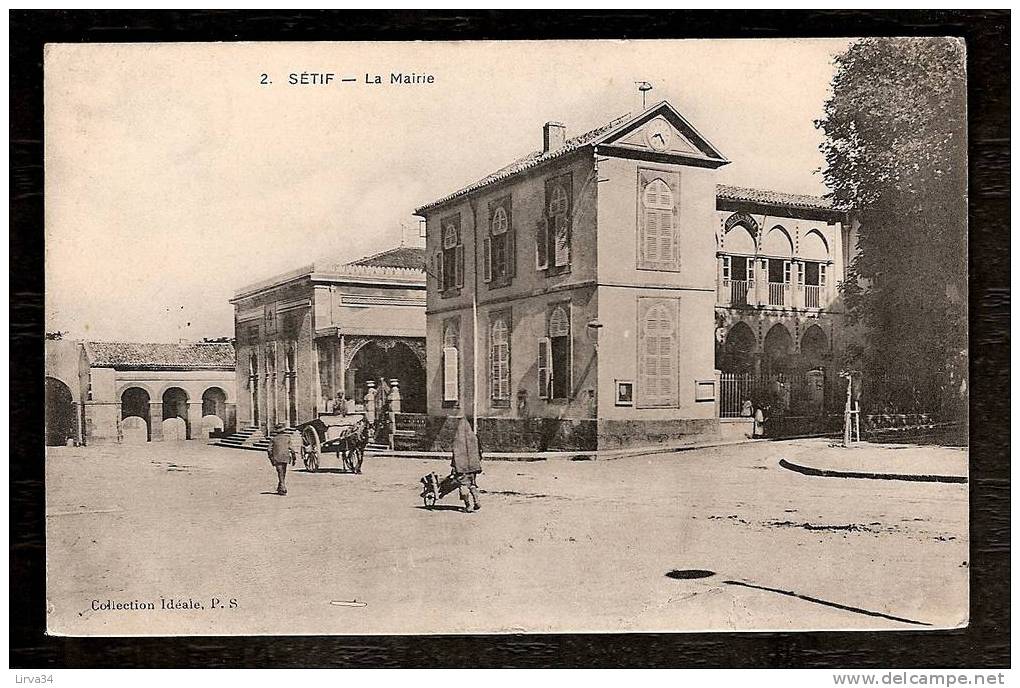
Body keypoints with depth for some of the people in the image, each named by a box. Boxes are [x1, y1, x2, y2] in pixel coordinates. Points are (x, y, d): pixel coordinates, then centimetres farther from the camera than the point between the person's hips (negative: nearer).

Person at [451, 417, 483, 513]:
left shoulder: (457, 438, -11)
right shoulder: (473, 436, 1)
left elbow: (455, 452, -12)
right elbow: (479, 451, 6)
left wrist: (453, 465, -6)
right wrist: (478, 462, 16)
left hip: (461, 465, -4)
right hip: (472, 464, 4)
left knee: (463, 484, 6)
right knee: (473, 483, 16)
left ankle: (467, 505, 4)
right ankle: (476, 501, 1)